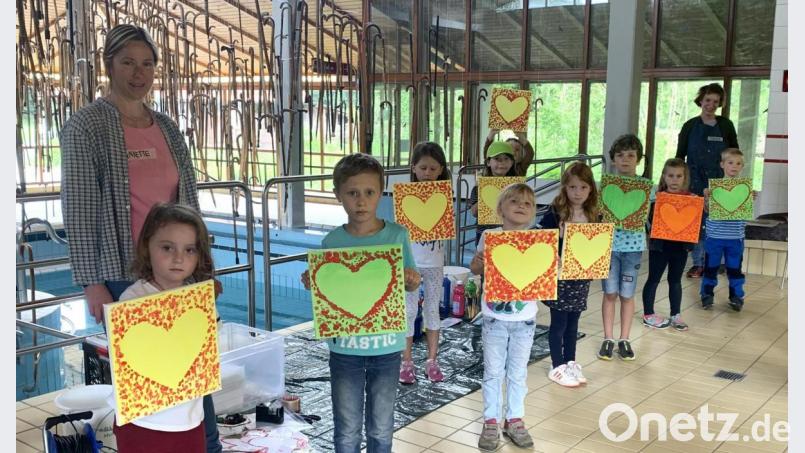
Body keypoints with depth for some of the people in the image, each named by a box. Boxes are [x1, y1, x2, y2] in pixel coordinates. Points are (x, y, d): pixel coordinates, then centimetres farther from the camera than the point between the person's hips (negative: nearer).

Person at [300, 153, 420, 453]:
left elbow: (409, 285, 4)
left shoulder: (397, 235, -7)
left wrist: (413, 281, -18)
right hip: (345, 346, 0)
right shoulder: (332, 241, -6)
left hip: (386, 345, 0)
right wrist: (312, 285, -18)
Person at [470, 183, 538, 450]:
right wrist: (477, 263, -22)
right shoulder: (489, 237, -5)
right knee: (493, 372, 9)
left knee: (518, 373, 13)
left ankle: (515, 420, 27)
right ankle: (491, 422, 21)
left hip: (524, 319, 1)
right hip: (494, 317, -1)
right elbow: (475, 269, -1)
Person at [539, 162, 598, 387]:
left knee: (573, 322, 16)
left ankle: (570, 362, 29)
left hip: (581, 277, 5)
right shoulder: (555, 214, -12)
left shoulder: (593, 215, 3)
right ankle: (557, 366, 18)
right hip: (559, 276, -4)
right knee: (559, 322, 6)